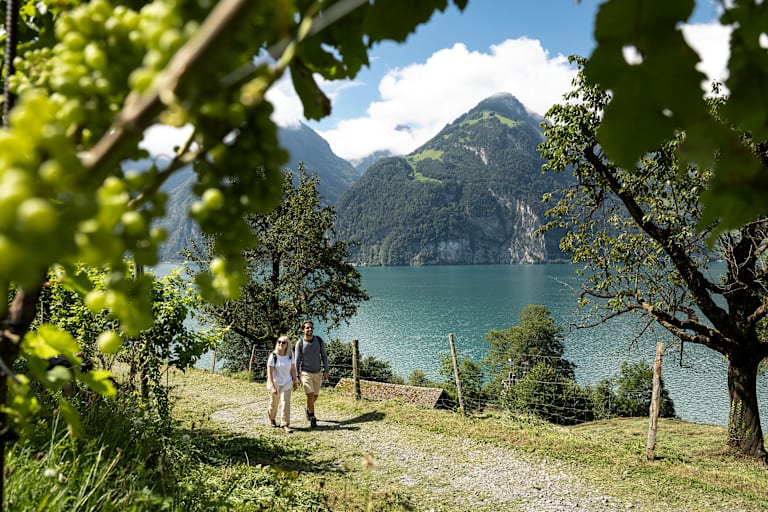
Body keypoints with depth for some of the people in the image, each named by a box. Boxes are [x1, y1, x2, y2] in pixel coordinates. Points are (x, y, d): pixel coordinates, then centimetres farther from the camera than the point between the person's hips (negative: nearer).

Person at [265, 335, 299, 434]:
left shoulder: (290, 354, -9)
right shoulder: (273, 356, -20)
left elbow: (293, 368, 3)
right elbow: (269, 373, -20)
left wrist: (295, 381, 7)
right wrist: (272, 387, -25)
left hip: (287, 383, 2)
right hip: (275, 383, -2)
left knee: (286, 403, -10)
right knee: (274, 403, 15)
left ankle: (285, 425, -3)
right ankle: (271, 418, 44)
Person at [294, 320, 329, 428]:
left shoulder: (319, 340, -7)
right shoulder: (300, 343, -13)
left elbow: (324, 356, 0)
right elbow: (297, 360, -7)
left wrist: (326, 371, -6)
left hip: (317, 373, 4)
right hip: (305, 373, -3)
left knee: (315, 396, 16)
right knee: (310, 396, -15)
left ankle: (307, 409, 46)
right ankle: (312, 419, 0)